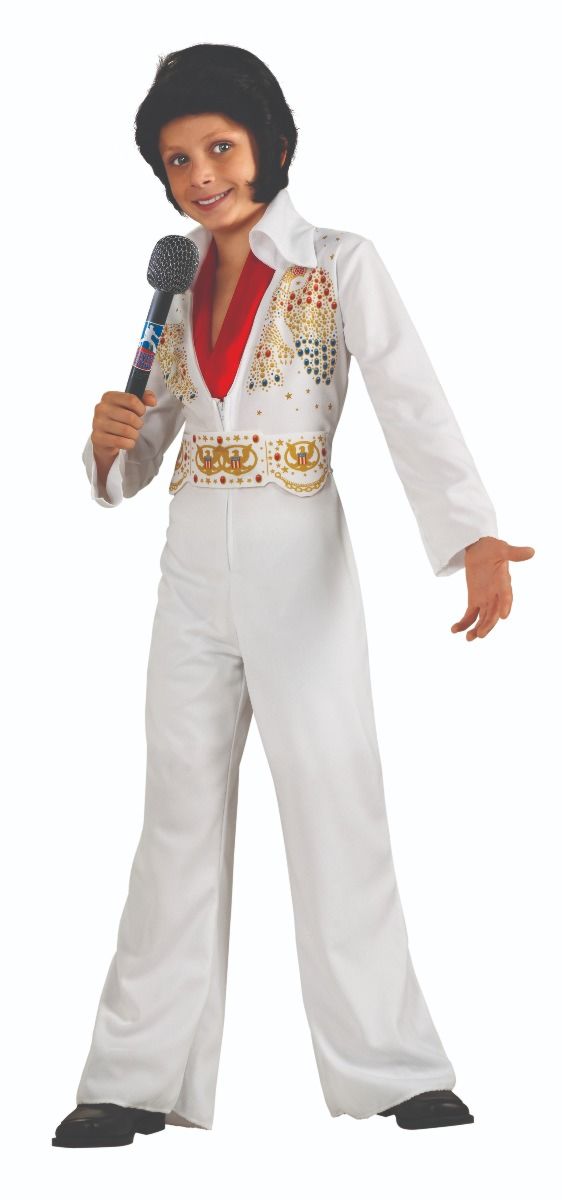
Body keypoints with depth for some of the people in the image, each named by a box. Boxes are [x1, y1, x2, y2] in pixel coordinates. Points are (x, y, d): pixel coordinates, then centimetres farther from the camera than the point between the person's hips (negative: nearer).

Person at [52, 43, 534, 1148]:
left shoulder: (339, 267, -4)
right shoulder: (179, 287, 11)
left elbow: (414, 407, -18)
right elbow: (137, 460, 16)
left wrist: (476, 538, -34)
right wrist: (111, 440, -9)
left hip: (299, 569, -5)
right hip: (194, 570, 5)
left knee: (337, 809, -1)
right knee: (181, 816, 8)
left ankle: (395, 1070, 9)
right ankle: (140, 1078, 14)